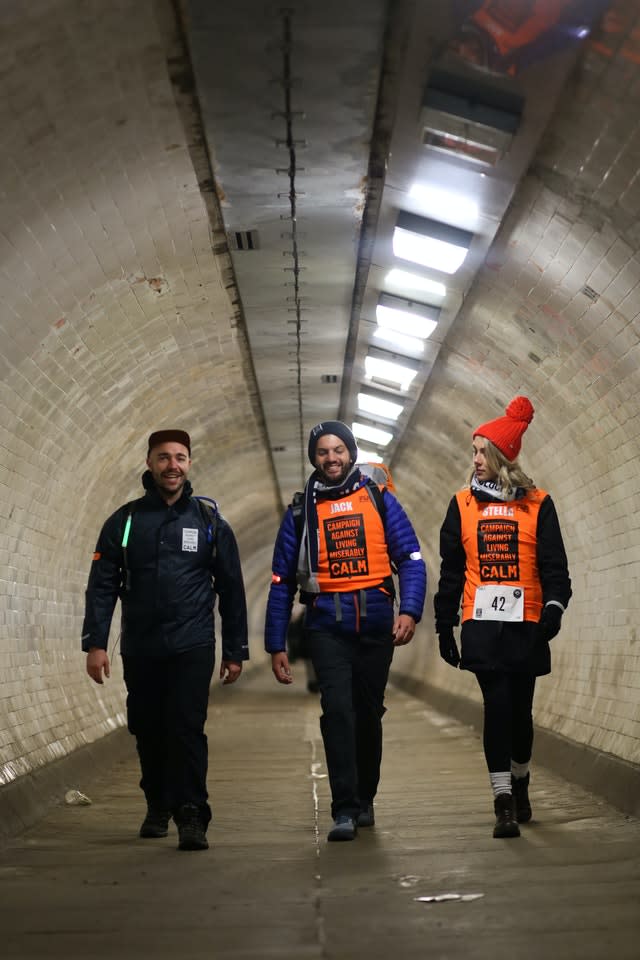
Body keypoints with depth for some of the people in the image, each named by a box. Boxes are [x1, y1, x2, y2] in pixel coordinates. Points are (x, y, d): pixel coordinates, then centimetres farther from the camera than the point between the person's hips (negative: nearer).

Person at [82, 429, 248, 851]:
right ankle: (158, 806, 28)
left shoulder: (210, 523, 6)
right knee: (148, 731, 9)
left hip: (192, 647, -2)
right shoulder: (124, 522, 6)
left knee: (187, 729, -13)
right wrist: (95, 643, -6)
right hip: (140, 650, 2)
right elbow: (102, 586, 3)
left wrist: (235, 651, 6)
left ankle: (191, 816, -13)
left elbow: (231, 590, 8)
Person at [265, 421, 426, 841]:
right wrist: (277, 645, 5)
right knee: (338, 709, -15)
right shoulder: (301, 512, 7)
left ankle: (364, 799, 29)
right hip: (328, 626, -1)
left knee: (368, 713, 11)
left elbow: (411, 559, 1)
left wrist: (409, 610, -15)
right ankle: (344, 810, -13)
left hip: (375, 624, 1)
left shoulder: (379, 500, 5)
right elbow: (282, 582, 9)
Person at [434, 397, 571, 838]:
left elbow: (554, 564, 1)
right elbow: (451, 570, 12)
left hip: (526, 624, 0)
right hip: (482, 624, 0)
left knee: (520, 709, 9)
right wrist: (444, 625, 11)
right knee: (497, 705, -11)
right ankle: (504, 803, -10)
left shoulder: (537, 504, 4)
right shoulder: (463, 505, 8)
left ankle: (520, 785, 34)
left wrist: (554, 604, -17)